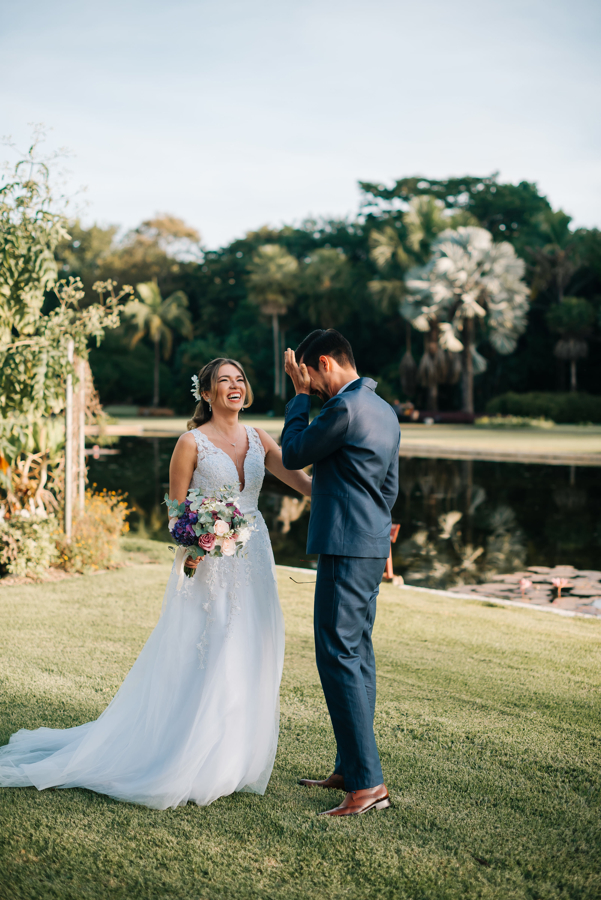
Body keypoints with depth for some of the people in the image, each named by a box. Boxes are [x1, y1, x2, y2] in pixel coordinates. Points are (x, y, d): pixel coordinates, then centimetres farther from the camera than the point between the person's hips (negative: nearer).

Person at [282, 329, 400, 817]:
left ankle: (368, 782, -5)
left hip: (345, 549, -10)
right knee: (357, 655, 15)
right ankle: (351, 768, 24)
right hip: (373, 545, 10)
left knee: (340, 658, -7)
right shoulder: (384, 410, 14)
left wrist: (301, 395, 2)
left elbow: (293, 455, -5)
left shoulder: (345, 408, -17)